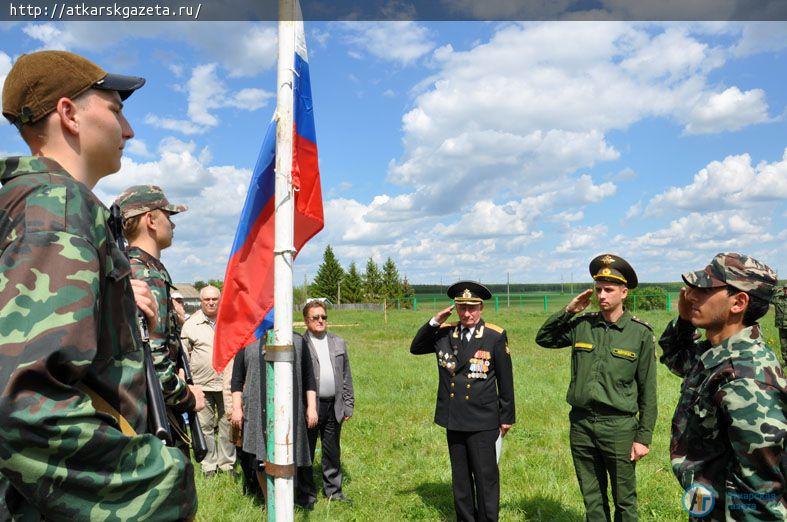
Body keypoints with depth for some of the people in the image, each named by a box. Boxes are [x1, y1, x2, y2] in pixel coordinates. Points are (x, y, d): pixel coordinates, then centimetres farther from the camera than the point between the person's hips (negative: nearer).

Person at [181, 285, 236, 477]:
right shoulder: (190, 324, 3)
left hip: (227, 383, 1)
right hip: (201, 385, 0)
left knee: (228, 425, 5)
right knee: (205, 427, 6)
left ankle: (227, 464, 18)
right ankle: (209, 466, 19)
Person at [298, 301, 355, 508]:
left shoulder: (339, 343, 11)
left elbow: (346, 377, 13)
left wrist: (348, 405, 10)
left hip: (333, 406, 4)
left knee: (333, 452, 15)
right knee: (306, 453, 7)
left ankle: (333, 490, 30)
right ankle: (307, 494, 22)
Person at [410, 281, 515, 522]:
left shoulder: (495, 336, -7)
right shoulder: (444, 333, 4)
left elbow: (505, 380, -2)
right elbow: (415, 348, 11)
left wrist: (506, 417, 1)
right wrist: (434, 322, -3)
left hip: (482, 422, -4)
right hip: (453, 420, 4)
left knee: (486, 477, 2)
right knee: (460, 477, 16)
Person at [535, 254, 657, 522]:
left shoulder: (641, 333, -7)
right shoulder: (582, 325, 1)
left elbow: (647, 390, -4)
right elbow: (543, 339, 10)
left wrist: (644, 437, -4)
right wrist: (568, 311, -3)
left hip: (619, 427, -3)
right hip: (581, 423, 3)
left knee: (624, 500, 12)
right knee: (592, 500, 17)